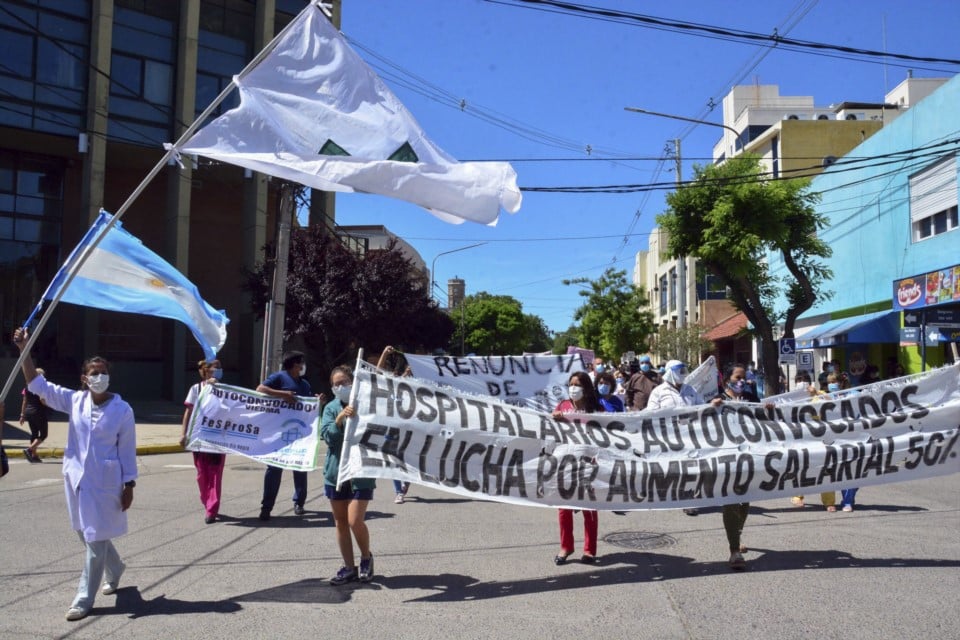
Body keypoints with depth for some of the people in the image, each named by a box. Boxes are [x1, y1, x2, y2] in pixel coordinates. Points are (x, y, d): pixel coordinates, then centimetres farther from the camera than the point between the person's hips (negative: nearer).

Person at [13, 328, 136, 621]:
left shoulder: (122, 410, -9)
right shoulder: (74, 400, 0)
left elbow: (127, 451, -5)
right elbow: (37, 384, 1)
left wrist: (129, 486, -5)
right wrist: (24, 349, -8)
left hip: (105, 482, -5)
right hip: (76, 478, 5)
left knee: (95, 539, 0)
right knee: (87, 534, 19)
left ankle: (84, 599, 12)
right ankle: (114, 569, 45)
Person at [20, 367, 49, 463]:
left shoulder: (28, 387, 8)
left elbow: (24, 401, 10)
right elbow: (42, 400, -21)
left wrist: (22, 415, 13)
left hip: (28, 412, 7)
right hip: (39, 413, -7)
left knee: (34, 433, 14)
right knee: (43, 434, 1)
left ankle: (34, 455, 14)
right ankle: (29, 449, -16)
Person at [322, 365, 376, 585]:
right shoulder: (331, 408, 5)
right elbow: (327, 436, -6)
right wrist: (340, 418, -21)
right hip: (336, 471, 4)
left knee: (355, 521, -10)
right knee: (340, 523, 10)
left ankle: (366, 558, 17)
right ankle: (349, 568, 23)